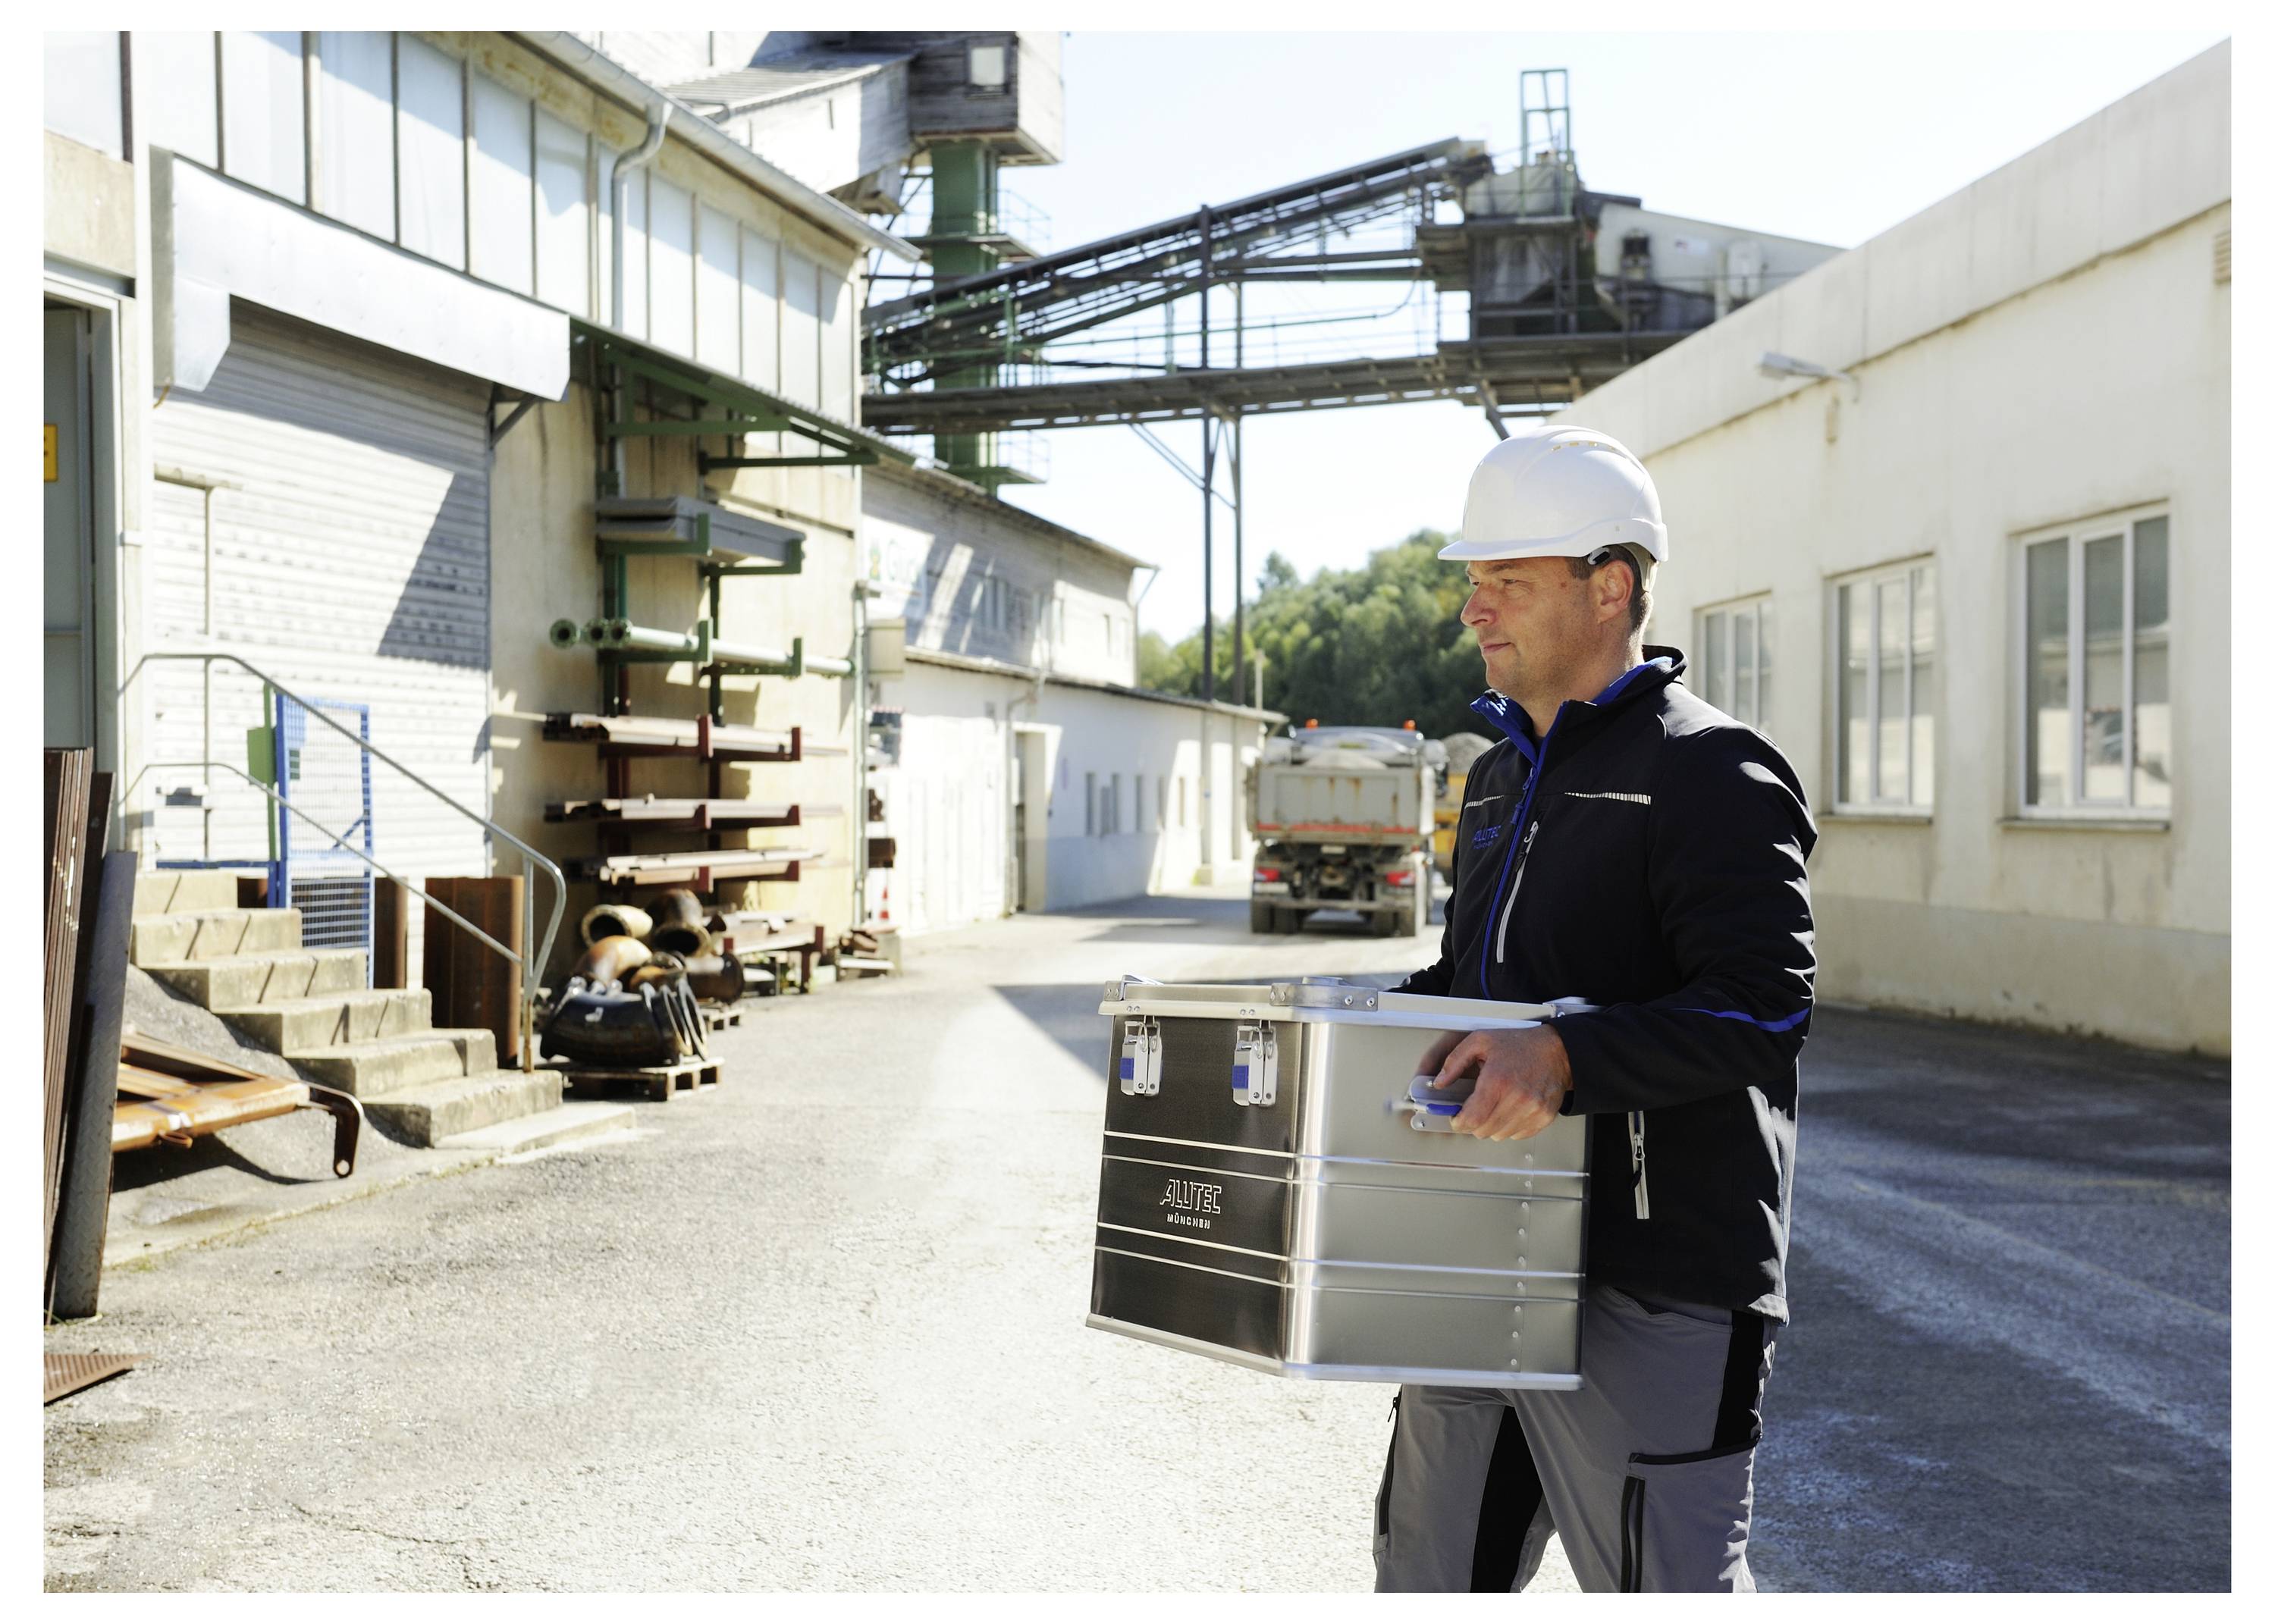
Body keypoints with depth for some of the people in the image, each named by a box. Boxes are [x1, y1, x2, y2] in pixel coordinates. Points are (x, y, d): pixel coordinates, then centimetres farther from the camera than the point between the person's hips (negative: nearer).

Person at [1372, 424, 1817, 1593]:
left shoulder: (1709, 773, -10)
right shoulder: (1502, 778, 18)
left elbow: (1763, 1004, -22)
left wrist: (1565, 1059, -34)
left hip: (1654, 1286, -9)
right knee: (1430, 1568, 16)